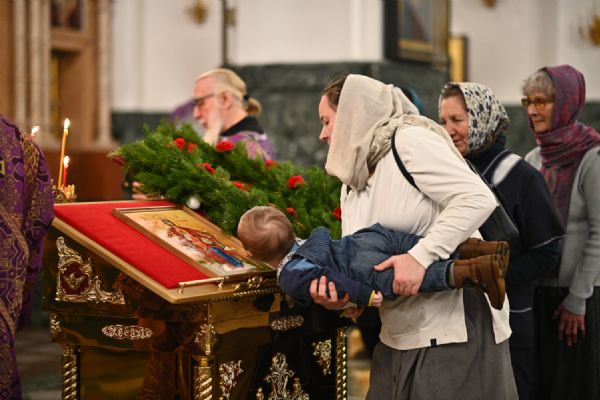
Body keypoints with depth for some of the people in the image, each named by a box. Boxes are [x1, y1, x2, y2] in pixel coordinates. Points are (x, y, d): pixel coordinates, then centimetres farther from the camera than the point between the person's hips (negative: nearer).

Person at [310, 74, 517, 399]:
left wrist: (420, 256, -28)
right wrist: (338, 292, -10)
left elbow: (478, 199, -21)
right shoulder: (352, 185, 14)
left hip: (456, 326, -8)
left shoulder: (409, 140, -11)